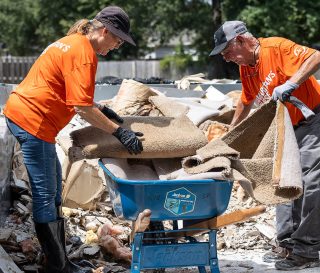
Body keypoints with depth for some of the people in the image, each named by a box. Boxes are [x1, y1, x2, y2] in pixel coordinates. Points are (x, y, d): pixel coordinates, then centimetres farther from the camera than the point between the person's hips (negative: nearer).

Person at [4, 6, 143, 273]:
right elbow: (82, 107, -20)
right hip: (32, 120, -11)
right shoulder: (84, 53, -15)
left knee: (52, 191, 13)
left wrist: (101, 110, 20)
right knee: (45, 195, -5)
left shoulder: (72, 42, 17)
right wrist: (119, 132, -16)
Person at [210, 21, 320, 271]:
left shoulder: (275, 48, -18)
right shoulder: (246, 68, 8)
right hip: (290, 128, 9)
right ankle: (288, 243, 15)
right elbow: (246, 101, 24)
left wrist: (291, 84, -37)